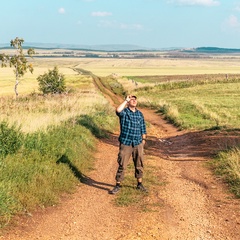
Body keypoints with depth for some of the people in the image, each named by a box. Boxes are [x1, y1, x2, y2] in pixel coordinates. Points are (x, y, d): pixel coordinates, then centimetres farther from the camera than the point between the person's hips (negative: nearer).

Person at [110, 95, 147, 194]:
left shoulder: (140, 114, 8)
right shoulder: (124, 112, -6)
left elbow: (143, 129, 14)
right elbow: (118, 110, -31)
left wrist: (143, 141, 9)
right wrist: (126, 100, -21)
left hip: (138, 144, 4)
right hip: (125, 144, -4)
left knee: (139, 165, 12)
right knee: (122, 165, 0)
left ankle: (139, 184, 26)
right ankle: (118, 185, 11)